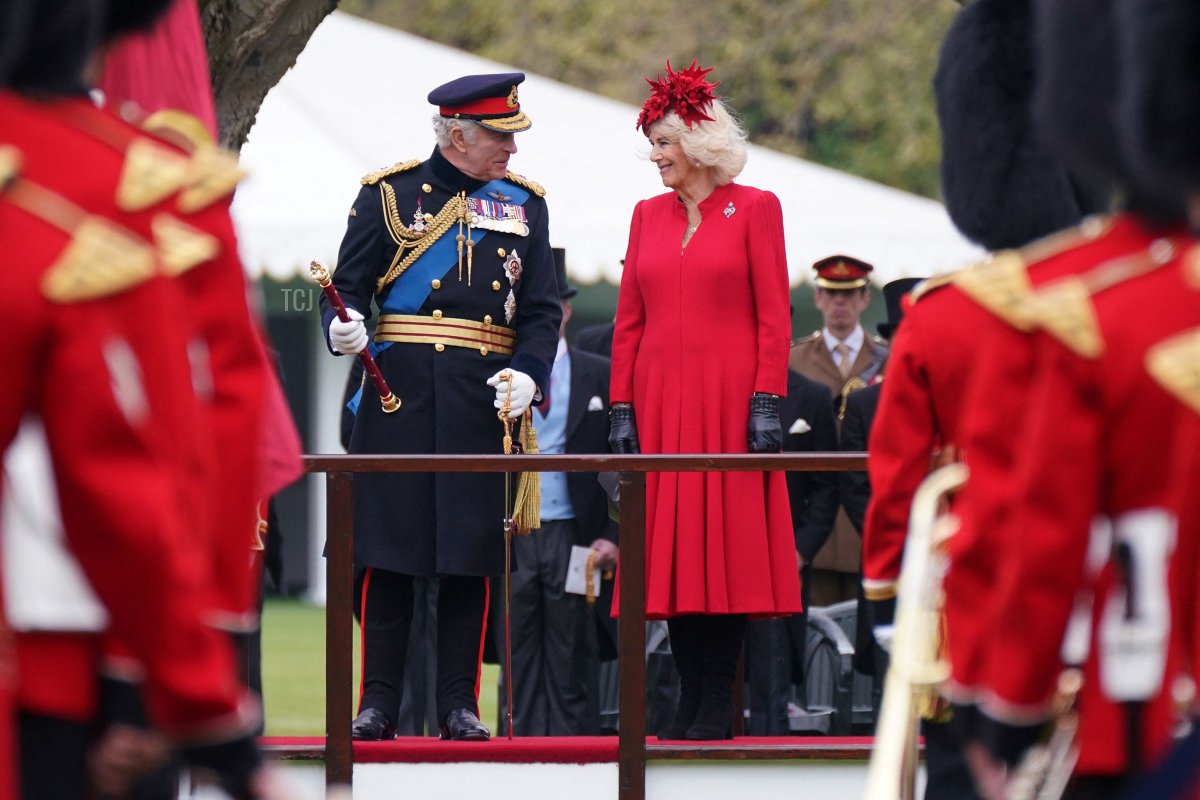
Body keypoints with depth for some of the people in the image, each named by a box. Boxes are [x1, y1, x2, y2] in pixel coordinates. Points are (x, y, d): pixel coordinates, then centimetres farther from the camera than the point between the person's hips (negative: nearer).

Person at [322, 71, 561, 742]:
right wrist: (344, 329, -18)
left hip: (485, 402, 2)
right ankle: (380, 700, 3)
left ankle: (460, 703, 7)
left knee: (471, 557, 1)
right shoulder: (389, 194, 4)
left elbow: (542, 310, 8)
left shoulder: (524, 204, 11)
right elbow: (349, 286, 4)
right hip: (400, 392, -2)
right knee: (387, 546, -2)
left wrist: (527, 374, -9)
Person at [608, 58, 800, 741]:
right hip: (661, 402, 5)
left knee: (726, 539, -5)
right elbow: (630, 320, 12)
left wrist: (767, 402, -12)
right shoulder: (649, 215, 13)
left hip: (730, 401, -5)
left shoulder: (755, 209, 0)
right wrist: (622, 406, 5)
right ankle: (690, 701, 7)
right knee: (671, 544, 3)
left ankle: (719, 707, -2)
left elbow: (774, 317, -4)